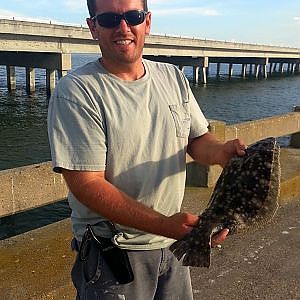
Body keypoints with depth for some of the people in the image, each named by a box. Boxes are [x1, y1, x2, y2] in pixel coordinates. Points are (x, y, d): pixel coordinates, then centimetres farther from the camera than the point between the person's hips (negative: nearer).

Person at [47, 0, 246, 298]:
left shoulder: (173, 77, 2)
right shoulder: (76, 90, -18)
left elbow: (196, 139, 8)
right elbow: (86, 184, -23)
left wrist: (220, 151, -16)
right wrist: (165, 225, -31)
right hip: (113, 251, -5)